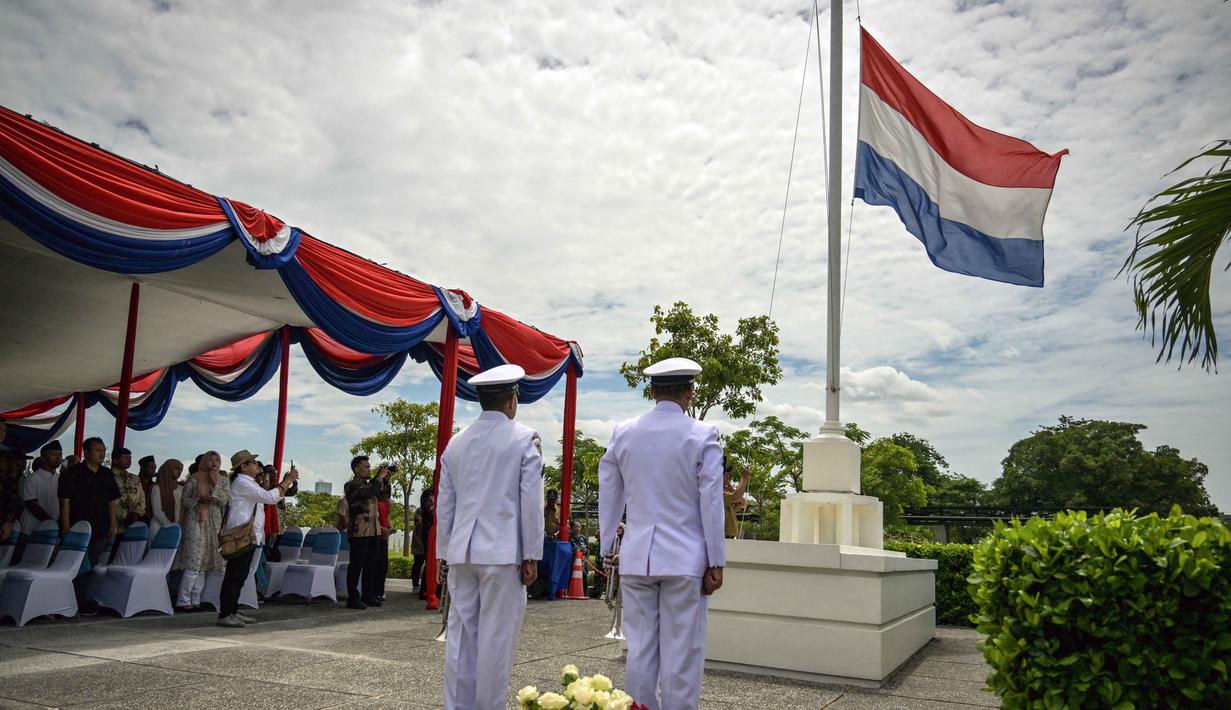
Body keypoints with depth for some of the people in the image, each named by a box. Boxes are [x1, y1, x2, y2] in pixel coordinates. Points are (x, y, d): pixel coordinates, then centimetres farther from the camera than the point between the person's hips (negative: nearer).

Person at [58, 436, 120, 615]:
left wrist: (112, 525, 7)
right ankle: (79, 603, 5)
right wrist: (66, 527, -14)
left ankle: (86, 600, 18)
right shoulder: (72, 473, -5)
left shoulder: (107, 475, 12)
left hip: (100, 530, 5)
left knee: (93, 566, 9)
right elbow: (65, 501, -9)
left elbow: (112, 501, 14)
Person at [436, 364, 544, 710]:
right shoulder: (523, 439, -4)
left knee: (461, 635, 10)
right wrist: (531, 556, -2)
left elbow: (444, 505, 14)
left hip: (462, 551, 5)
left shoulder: (456, 444, 11)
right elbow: (531, 502, -6)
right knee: (496, 637, 1)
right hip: (503, 552, -5)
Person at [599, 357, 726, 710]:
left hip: (636, 558, 3)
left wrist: (607, 550, 18)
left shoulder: (623, 433, 4)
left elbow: (608, 498, 9)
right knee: (682, 651, 5)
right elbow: (711, 503, -6)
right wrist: (715, 562, 0)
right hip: (685, 559, -3)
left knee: (640, 649, 10)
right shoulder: (702, 435, -7)